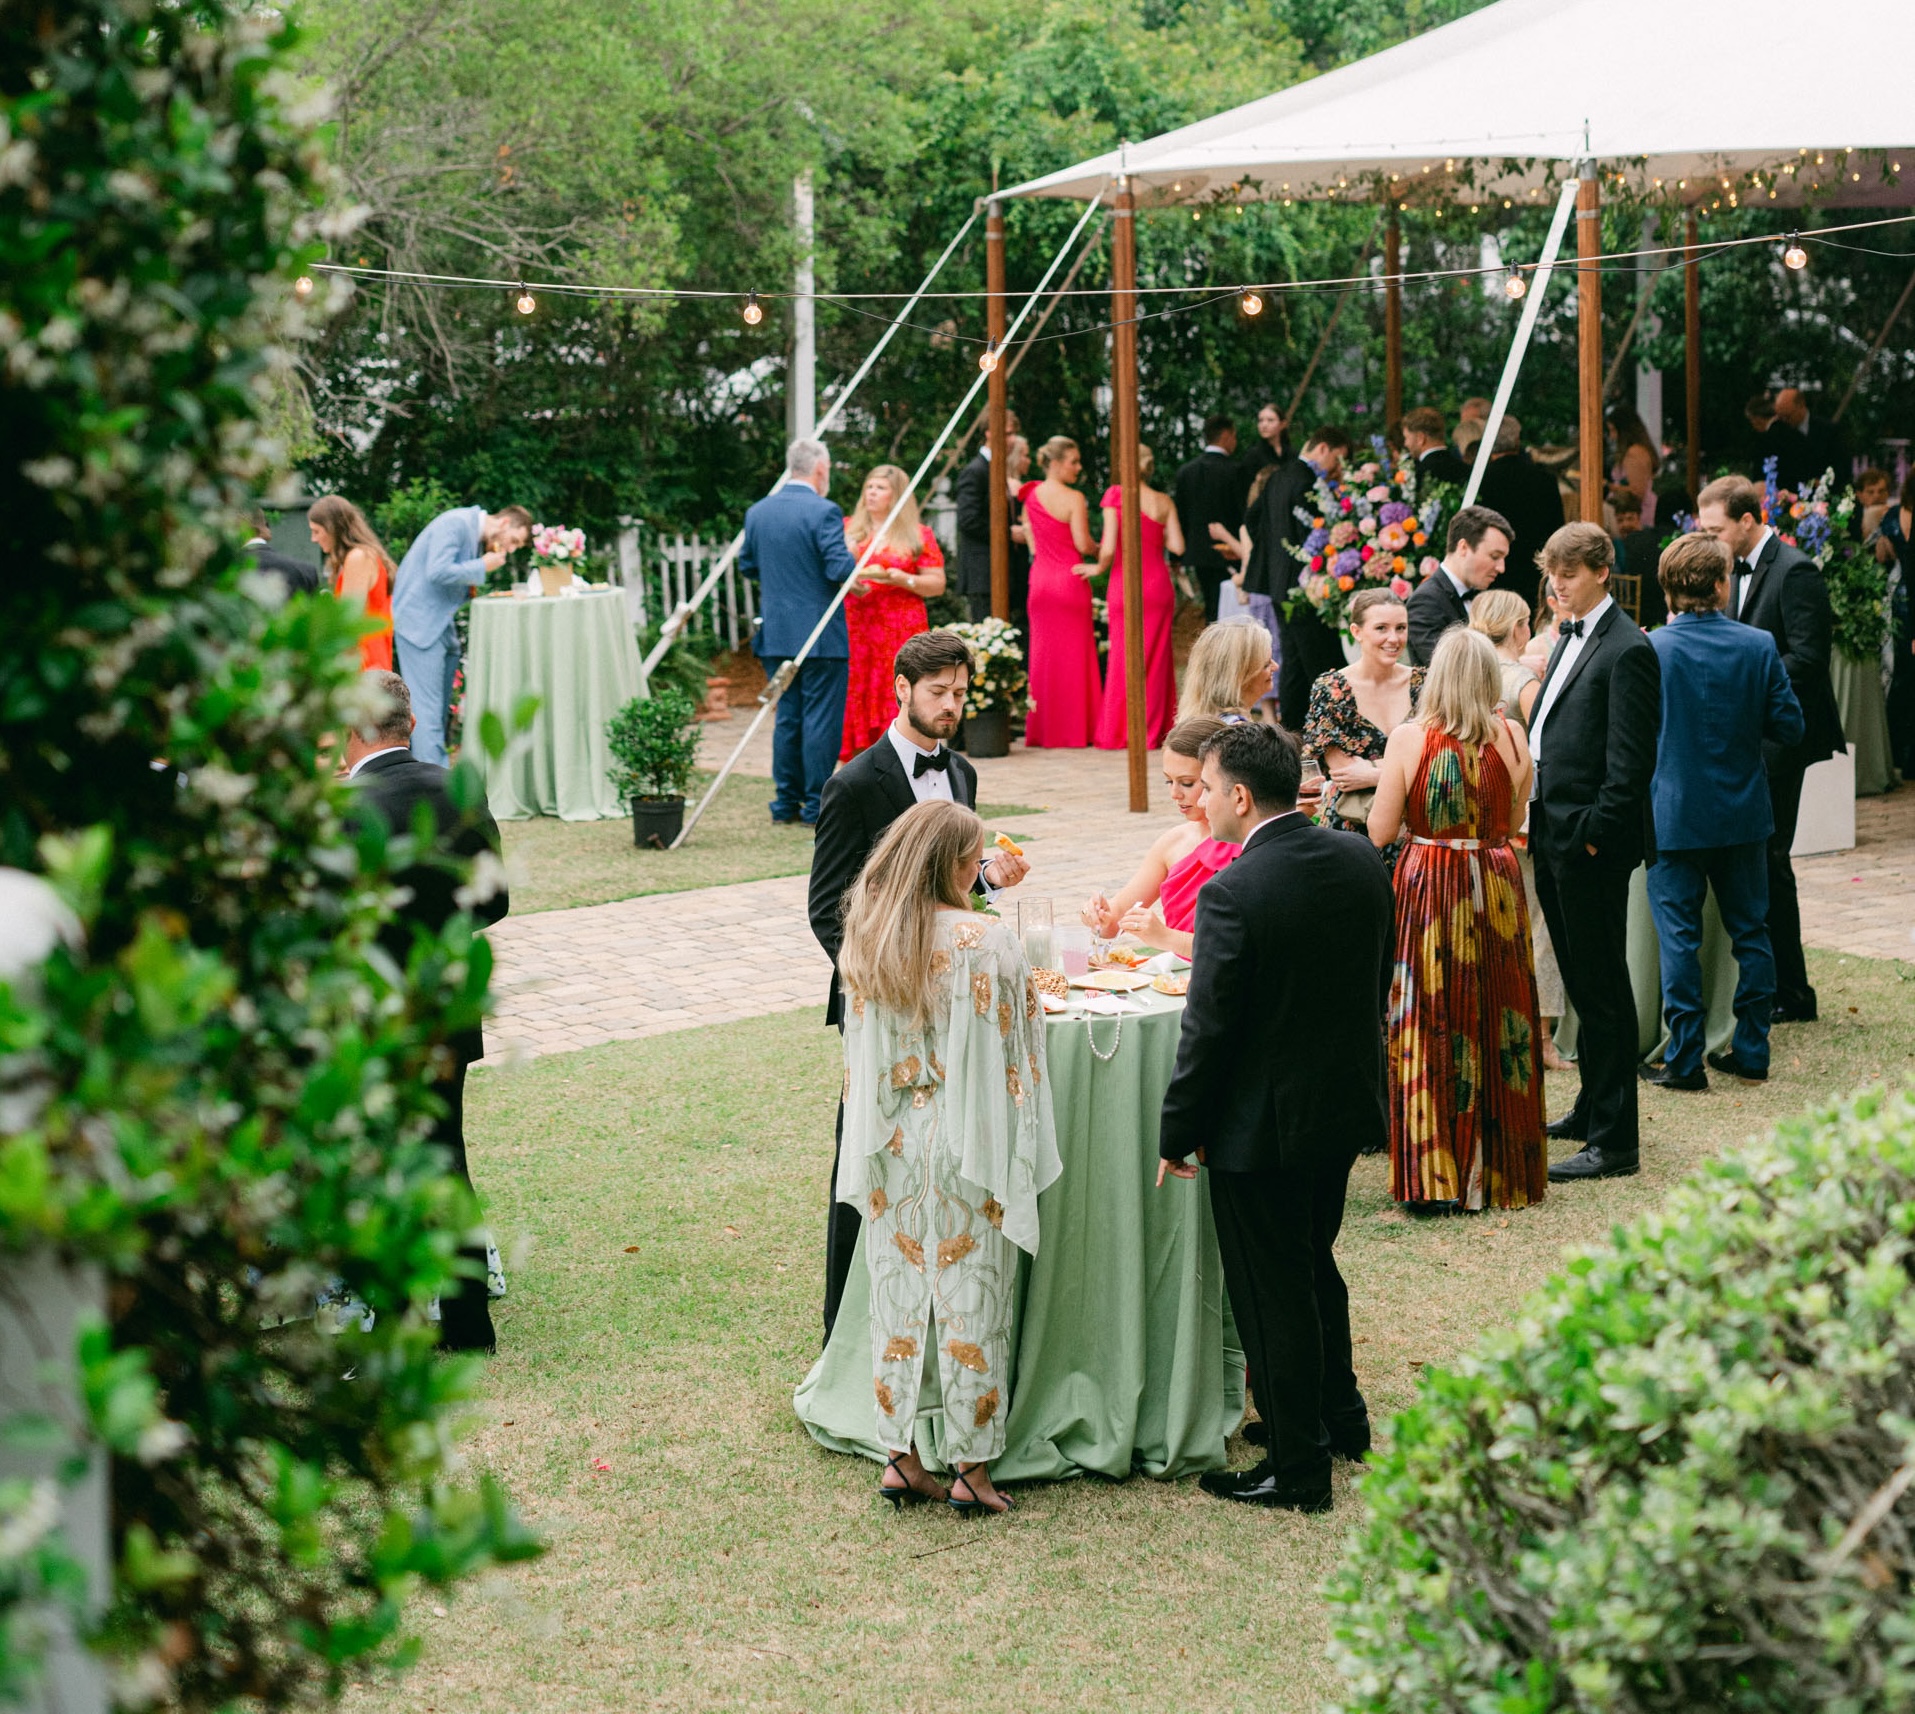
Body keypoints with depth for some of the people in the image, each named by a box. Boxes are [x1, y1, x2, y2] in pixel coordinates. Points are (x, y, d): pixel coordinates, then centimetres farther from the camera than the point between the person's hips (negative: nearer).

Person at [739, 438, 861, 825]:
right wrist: (856, 561, 3)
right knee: (821, 718, 0)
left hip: (776, 633, 6)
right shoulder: (823, 513, -14)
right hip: (821, 634, -6)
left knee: (787, 717, 13)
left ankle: (786, 802, 16)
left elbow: (746, 567, 14)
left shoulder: (757, 512, 6)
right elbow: (840, 569, -19)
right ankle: (816, 804, 2)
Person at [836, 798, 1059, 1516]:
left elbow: (862, 1046, 7)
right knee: (970, 1296, 5)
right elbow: (1012, 1046, -10)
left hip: (892, 1146, 4)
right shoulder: (986, 939, -16)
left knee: (898, 1292, 13)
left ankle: (899, 1455, 16)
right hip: (965, 1145, -4)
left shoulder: (864, 938, -1)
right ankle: (971, 1466, 11)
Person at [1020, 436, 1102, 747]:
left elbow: (1032, 544, 9)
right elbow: (1083, 545, -13)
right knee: (1074, 653, 1)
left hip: (1040, 579, 6)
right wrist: (1100, 552, 5)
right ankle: (1074, 729, 2)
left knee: (1043, 653, 10)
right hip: (1071, 579, -6)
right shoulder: (1073, 499, -13)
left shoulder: (1030, 496, 6)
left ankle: (1042, 730, 11)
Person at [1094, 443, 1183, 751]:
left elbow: (1108, 549, -14)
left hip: (1125, 584, -3)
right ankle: (1153, 730, 10)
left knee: (1122, 657, 5)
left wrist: (1099, 566, 6)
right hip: (1158, 584, 3)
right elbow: (1177, 546, -4)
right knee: (1156, 656, 9)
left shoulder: (1116, 496, -8)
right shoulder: (1164, 501, 2)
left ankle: (1118, 732, 7)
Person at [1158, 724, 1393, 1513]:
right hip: (1345, 1106, 8)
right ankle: (1339, 1417, 40)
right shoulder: (1360, 859, -2)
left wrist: (1178, 1135, -9)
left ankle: (1299, 1467, 15)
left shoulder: (1231, 893, -24)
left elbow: (1208, 1030, -19)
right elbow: (1379, 979, 9)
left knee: (1273, 1295, 6)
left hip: (1261, 1123, -7)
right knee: (1313, 1265, 26)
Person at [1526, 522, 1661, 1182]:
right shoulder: (1570, 639, 16)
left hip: (1591, 842, -9)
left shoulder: (1626, 650, -13)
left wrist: (1595, 833, -18)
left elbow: (1630, 761, -17)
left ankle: (1614, 1139, 0)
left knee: (1602, 986, -4)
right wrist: (1538, 819, 12)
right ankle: (1592, 1108, 30)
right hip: (1552, 834, 9)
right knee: (1580, 980, 18)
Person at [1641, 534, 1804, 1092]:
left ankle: (1684, 1060, 5)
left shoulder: (1650, 650, -12)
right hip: (1744, 815, 2)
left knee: (1679, 938, 3)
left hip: (1673, 816, -2)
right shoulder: (1759, 646, -6)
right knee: (1750, 932, 13)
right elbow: (1790, 727, -2)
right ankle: (1751, 1051, 17)